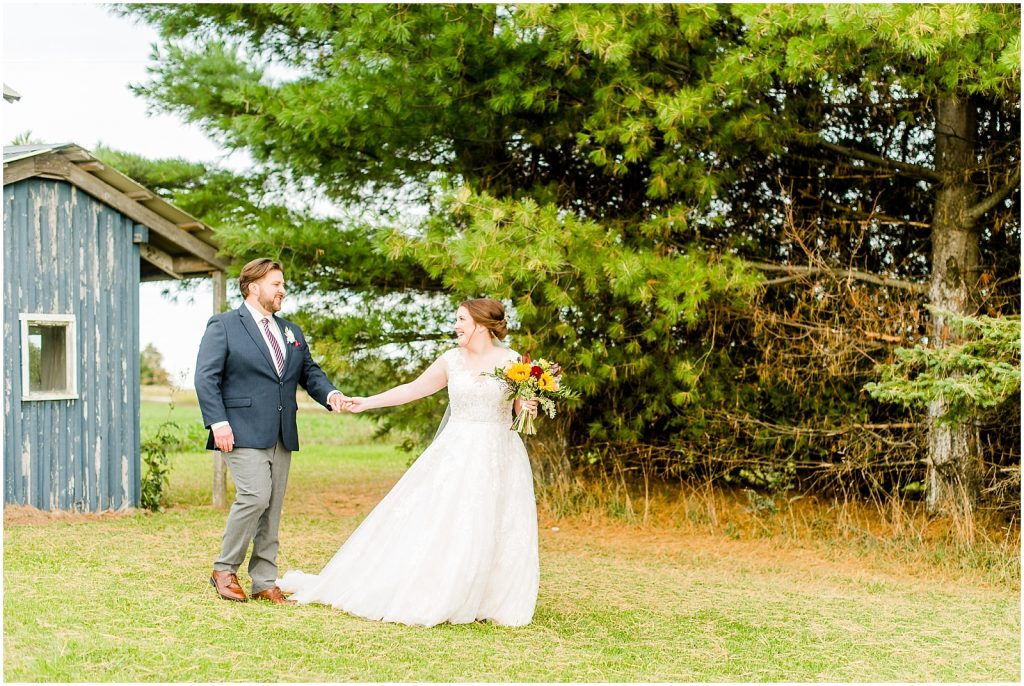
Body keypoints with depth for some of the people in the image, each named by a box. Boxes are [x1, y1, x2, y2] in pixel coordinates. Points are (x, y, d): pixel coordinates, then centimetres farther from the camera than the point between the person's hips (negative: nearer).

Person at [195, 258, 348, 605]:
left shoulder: (291, 331, 19)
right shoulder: (224, 326, -1)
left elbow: (309, 371, 17)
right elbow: (206, 377, -7)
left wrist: (329, 394, -4)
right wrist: (218, 422, -17)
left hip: (282, 435, 7)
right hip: (243, 432, -7)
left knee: (272, 509, 7)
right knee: (255, 497, -18)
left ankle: (264, 582, 14)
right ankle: (224, 570, 0)